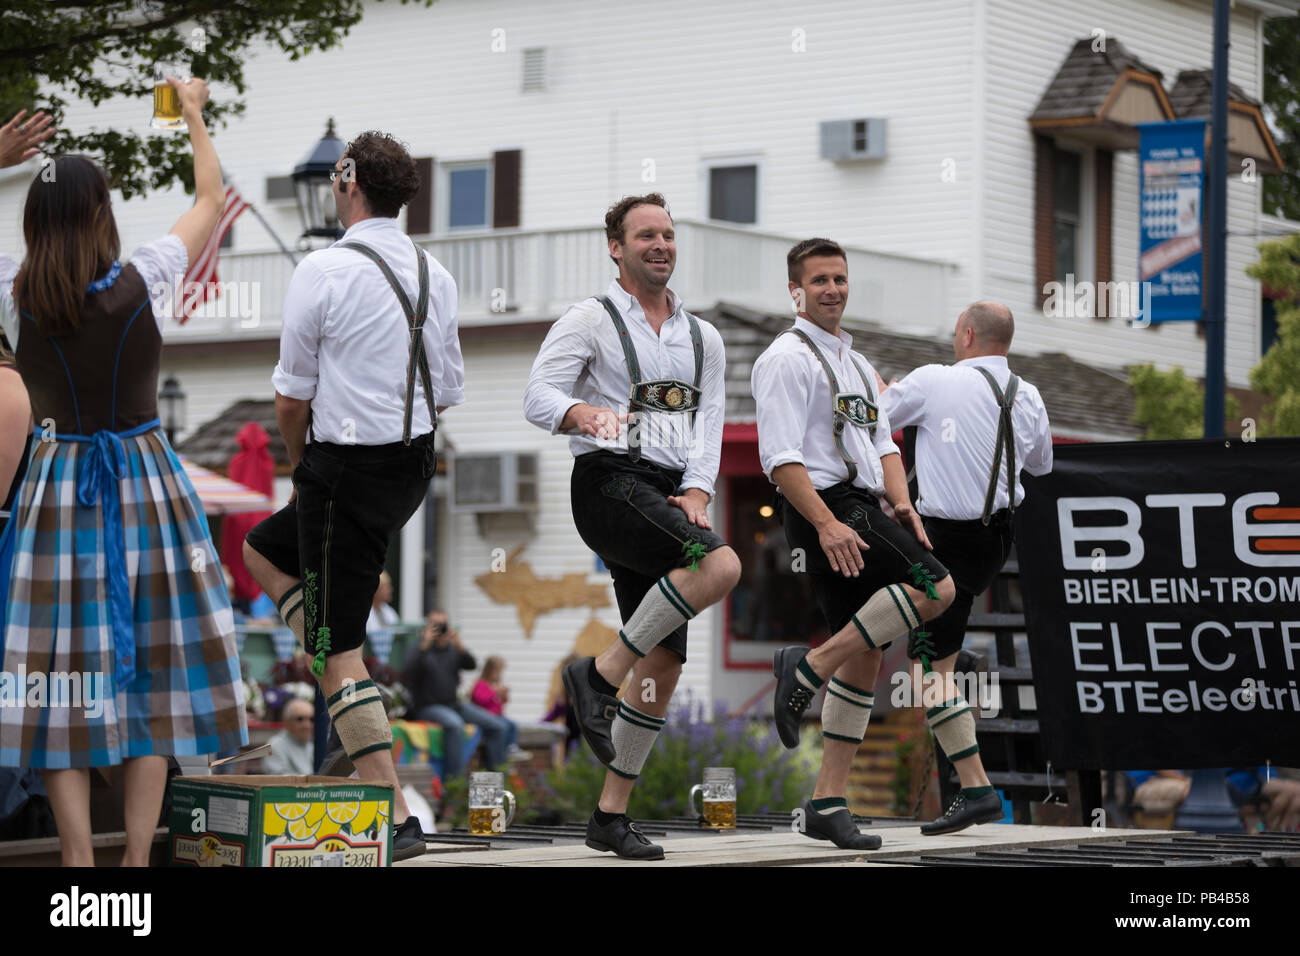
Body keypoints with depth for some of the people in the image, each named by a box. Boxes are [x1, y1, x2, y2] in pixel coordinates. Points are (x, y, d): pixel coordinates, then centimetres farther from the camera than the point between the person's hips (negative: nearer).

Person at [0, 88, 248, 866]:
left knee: (64, 677, 3)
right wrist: (195, 116, 21)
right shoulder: (143, 283, -11)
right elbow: (211, 199, 6)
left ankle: (78, 855, -2)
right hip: (144, 477, -1)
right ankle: (138, 854, 3)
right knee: (150, 666, 6)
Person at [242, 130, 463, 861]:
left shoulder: (324, 271, -14)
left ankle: (396, 818, -4)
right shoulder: (435, 275, 7)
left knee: (337, 649, -2)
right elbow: (449, 393, 13)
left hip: (349, 471, -8)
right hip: (416, 465, 8)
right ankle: (352, 687, 18)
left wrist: (301, 462, 11)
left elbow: (293, 396, -9)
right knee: (262, 549, 27)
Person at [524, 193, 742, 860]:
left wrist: (697, 490, -7)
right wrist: (583, 414, -30)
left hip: (672, 497, 6)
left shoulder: (703, 338, 19)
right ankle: (597, 675, -19)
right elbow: (538, 395, -8)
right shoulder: (590, 321, 3)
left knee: (663, 666, 1)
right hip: (610, 480, -6)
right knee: (720, 566, -31)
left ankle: (611, 816, 8)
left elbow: (708, 422, 11)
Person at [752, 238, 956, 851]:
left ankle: (827, 803, 8)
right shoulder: (787, 359, -6)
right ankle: (810, 667, -16)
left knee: (864, 658, 5)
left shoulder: (855, 362, 23)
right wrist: (825, 524, -24)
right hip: (824, 504, -9)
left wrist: (901, 503, 4)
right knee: (934, 587, -22)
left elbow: (881, 442, 22)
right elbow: (780, 456, -15)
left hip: (862, 509, 9)